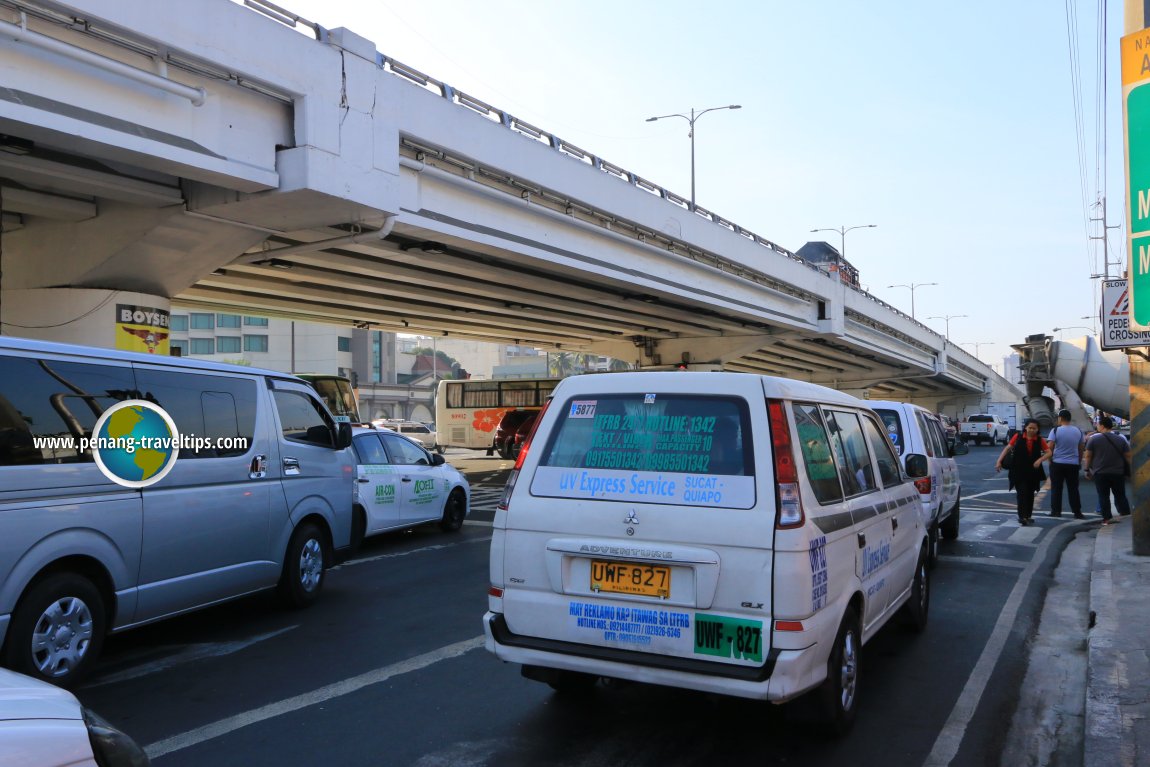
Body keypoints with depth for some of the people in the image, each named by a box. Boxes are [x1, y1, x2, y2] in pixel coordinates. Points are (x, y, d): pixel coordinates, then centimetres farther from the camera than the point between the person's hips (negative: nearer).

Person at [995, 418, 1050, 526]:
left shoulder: (1040, 440, 0)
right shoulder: (1018, 437, -3)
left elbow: (1049, 452, 2)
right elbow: (1007, 448, 0)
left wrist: (1040, 460, -16)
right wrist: (999, 461, -7)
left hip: (1033, 472, 3)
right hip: (1019, 472, -3)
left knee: (1030, 494, 12)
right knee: (1022, 493, -10)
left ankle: (1028, 516, 24)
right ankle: (1022, 517, -12)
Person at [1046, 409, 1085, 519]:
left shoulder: (1055, 430, -9)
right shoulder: (1078, 431, 4)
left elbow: (1050, 448, -10)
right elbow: (1081, 448, 9)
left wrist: (1050, 460, 2)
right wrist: (1079, 462, 18)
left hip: (1057, 464, -3)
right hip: (1073, 464, 3)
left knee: (1056, 488, 5)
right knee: (1073, 489, 7)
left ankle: (1056, 511, 5)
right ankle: (1077, 513, 6)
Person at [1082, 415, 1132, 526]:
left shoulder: (1094, 439, -5)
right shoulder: (1121, 439, 3)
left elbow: (1088, 456, -3)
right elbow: (1128, 456, 4)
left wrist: (1087, 470, 5)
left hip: (1100, 473, -2)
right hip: (1118, 473, 2)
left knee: (1103, 496, 2)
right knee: (1120, 495, 13)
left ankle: (1107, 518, 0)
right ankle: (1126, 515, 13)